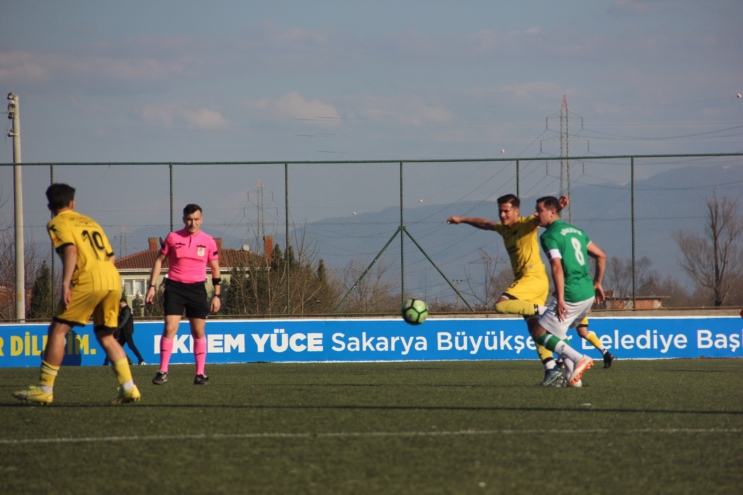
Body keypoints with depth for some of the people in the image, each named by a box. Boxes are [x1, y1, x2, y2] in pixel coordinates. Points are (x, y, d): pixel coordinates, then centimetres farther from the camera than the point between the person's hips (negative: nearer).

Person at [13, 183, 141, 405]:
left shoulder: (57, 223, 5)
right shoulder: (90, 221, 25)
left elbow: (70, 250, -13)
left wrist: (65, 283, -18)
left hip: (88, 281, -7)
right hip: (113, 280, 7)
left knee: (57, 330, 0)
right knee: (105, 335, 17)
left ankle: (45, 389, -2)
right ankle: (128, 387, 6)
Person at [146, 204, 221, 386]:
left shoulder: (208, 241, 3)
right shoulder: (173, 238, 1)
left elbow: (215, 269, 10)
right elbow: (159, 261, 8)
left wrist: (217, 295, 6)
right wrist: (152, 286, 2)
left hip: (197, 289, 1)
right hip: (175, 287, -1)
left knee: (199, 332, 2)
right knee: (169, 328, -10)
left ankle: (200, 373, 9)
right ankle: (163, 371, -6)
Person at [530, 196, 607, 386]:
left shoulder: (549, 235, -8)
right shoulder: (575, 230, 18)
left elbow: (557, 267, -20)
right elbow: (601, 256, 21)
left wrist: (560, 299, -23)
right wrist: (597, 283, 28)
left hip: (571, 295, -9)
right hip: (588, 293, 9)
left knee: (538, 333, -1)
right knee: (558, 332, 24)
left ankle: (579, 359, -14)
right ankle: (571, 376, 14)